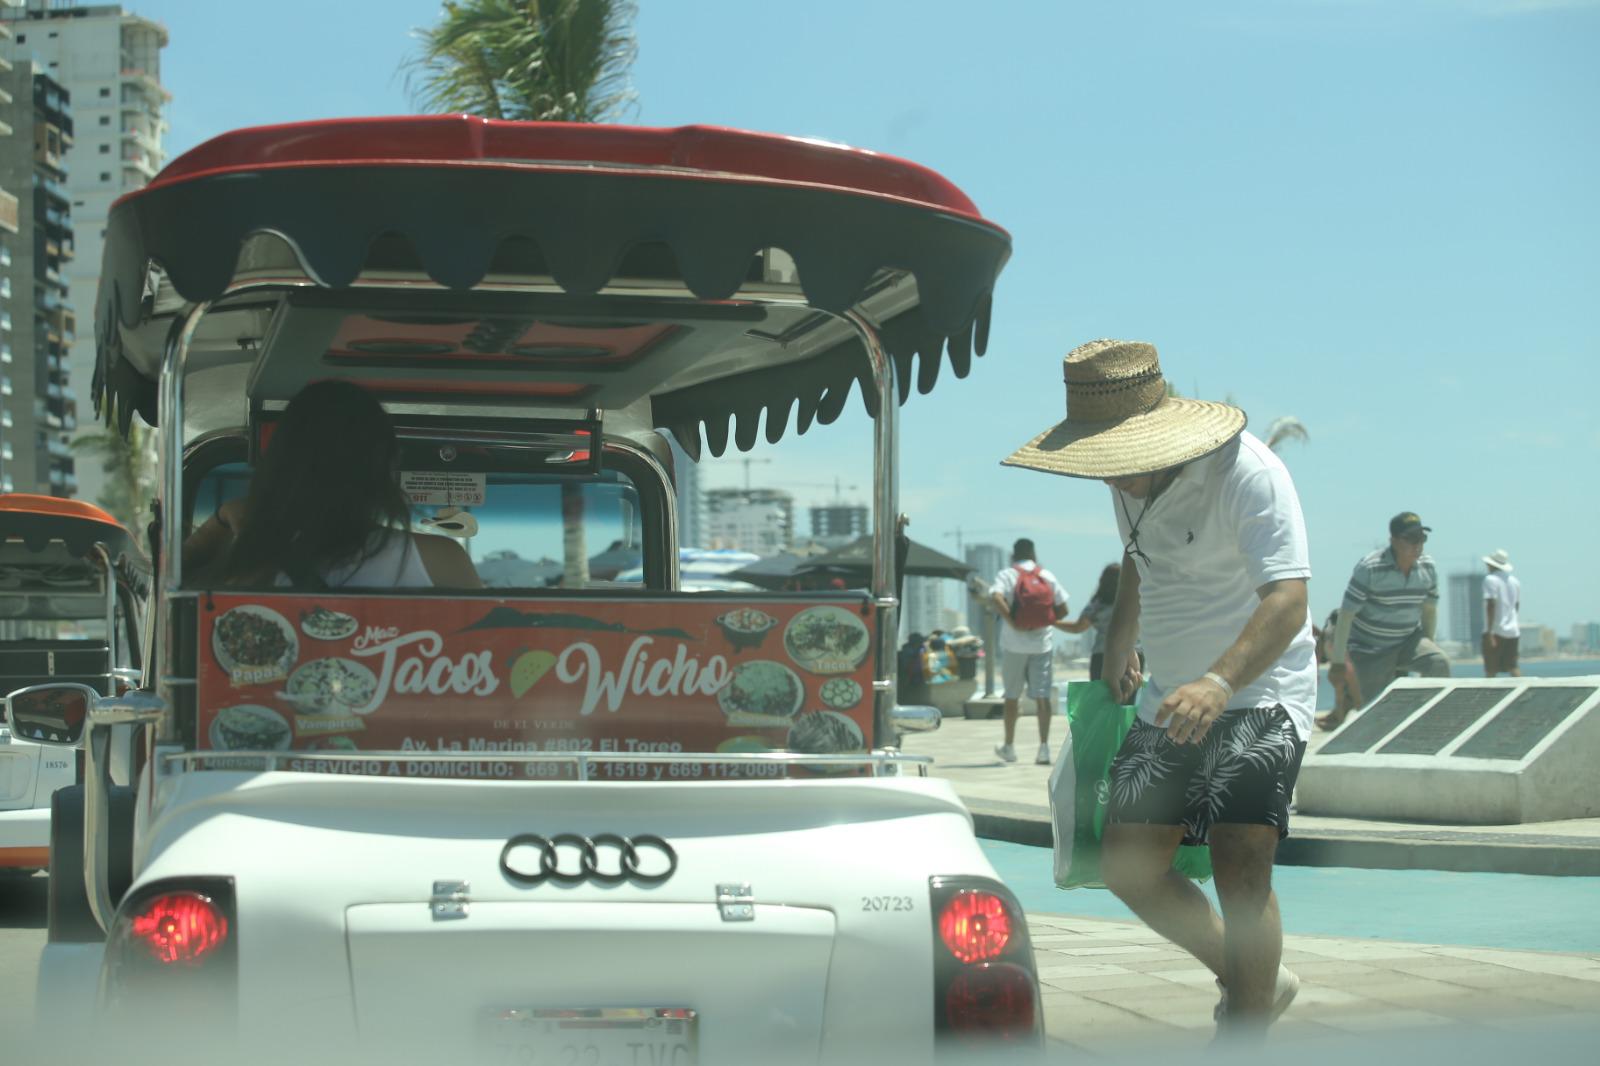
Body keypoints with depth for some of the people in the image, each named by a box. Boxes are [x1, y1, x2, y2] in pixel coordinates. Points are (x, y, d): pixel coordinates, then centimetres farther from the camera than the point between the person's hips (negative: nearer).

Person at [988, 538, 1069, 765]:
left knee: (1012, 696, 10)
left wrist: (1012, 622, -15)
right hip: (1042, 643, 2)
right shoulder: (1047, 576, 7)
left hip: (1014, 644, -2)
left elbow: (996, 598, -22)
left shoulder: (1007, 575, -2)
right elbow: (1063, 609, 4)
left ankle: (1009, 747, 18)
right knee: (1042, 696, 1)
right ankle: (1044, 748, -8)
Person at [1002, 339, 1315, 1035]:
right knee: (1128, 867, 4)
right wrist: (1118, 643, 34)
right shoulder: (1126, 480, 3)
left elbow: (1287, 600, -32)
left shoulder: (1247, 472, -22)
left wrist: (1220, 682, -46)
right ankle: (1255, 982, 24)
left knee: (1240, 867, -21)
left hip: (1260, 692, -8)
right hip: (1170, 698, 8)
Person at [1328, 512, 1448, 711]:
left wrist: (1427, 648, 14)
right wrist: (1338, 662, -20)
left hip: (1408, 642, 4)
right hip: (1369, 648, -4)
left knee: (1439, 663, -23)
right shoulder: (1369, 568, -20)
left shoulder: (1427, 568, -5)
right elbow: (1346, 615, -19)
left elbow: (1430, 609, 11)